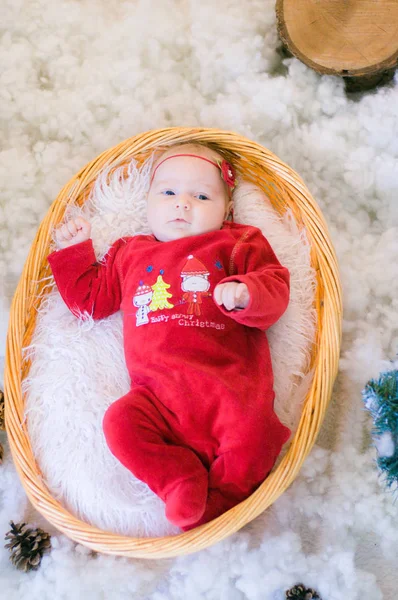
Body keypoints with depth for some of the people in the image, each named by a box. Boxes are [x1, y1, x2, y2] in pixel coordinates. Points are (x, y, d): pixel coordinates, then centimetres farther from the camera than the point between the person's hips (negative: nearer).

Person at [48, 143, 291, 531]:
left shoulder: (237, 245, 19)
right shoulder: (129, 254, 27)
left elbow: (275, 288, 8)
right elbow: (90, 298, 33)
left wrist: (246, 294, -13)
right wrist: (72, 252, 28)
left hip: (226, 385, -2)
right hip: (156, 392, 2)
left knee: (253, 429, -27)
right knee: (120, 422, -23)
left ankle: (222, 497, -7)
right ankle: (180, 482, -17)